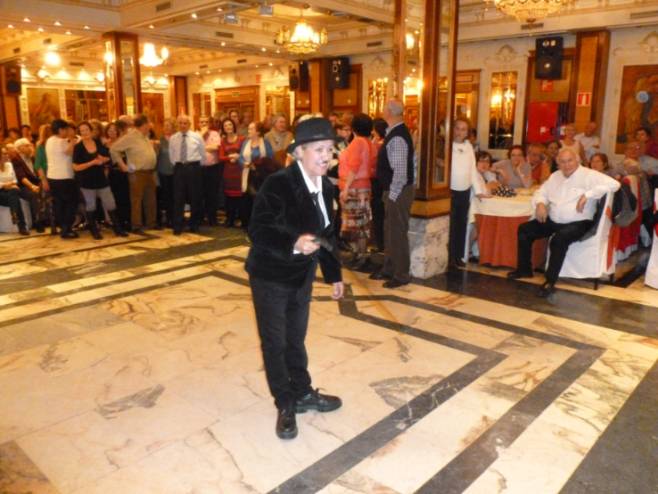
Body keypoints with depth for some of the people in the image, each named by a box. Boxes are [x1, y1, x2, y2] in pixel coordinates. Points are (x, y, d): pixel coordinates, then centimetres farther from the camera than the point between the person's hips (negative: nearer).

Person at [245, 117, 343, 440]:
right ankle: (286, 405, 26)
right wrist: (294, 243, -39)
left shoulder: (325, 186, -1)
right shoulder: (277, 184, -23)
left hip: (302, 275, 6)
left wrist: (333, 275, 11)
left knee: (296, 338, 21)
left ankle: (302, 393, 39)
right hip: (270, 276, -6)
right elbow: (257, 231, -25)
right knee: (275, 342, 8)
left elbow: (326, 233, 8)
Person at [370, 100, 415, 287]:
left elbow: (400, 171, -25)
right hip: (393, 191, 10)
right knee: (390, 231, 18)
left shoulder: (397, 137, -22)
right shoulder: (395, 132, 9)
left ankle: (401, 275, 12)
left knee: (398, 233, 0)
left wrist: (393, 195, -20)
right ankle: (388, 269, 32)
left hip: (398, 192, -10)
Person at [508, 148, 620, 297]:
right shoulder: (555, 176, 14)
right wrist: (540, 204, -4)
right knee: (524, 230, -2)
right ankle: (524, 269, 12)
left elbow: (613, 184, -18)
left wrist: (587, 195, -25)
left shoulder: (589, 175, -7)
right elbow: (541, 192, 20)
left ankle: (550, 281, -25)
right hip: (553, 221, 7)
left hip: (578, 223, -7)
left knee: (559, 239, -36)